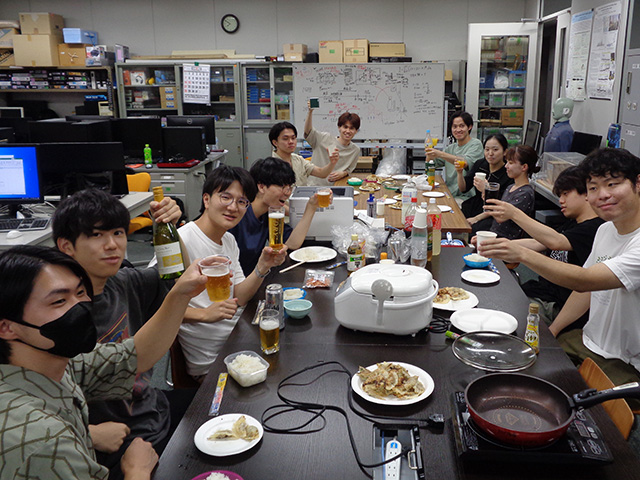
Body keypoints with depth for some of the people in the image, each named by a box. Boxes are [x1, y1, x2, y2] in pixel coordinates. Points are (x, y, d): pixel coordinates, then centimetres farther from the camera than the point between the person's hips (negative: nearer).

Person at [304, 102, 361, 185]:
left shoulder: (356, 150, 8)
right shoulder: (327, 139, -3)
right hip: (315, 185, -3)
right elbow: (308, 132, -16)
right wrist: (310, 112, -30)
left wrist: (342, 173, -9)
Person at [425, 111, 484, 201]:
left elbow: (466, 163, -23)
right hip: (448, 194, 6)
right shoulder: (451, 148, 18)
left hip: (465, 197, -6)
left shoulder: (476, 144, -3)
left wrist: (440, 154, -32)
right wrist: (429, 151, -4)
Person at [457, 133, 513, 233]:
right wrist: (460, 173, -12)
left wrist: (476, 218, -22)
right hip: (473, 208, 6)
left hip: (493, 217, -6)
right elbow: (463, 189, 5)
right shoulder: (480, 164, 5)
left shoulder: (508, 175, -13)